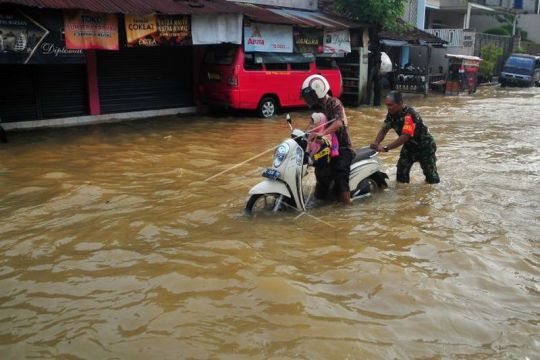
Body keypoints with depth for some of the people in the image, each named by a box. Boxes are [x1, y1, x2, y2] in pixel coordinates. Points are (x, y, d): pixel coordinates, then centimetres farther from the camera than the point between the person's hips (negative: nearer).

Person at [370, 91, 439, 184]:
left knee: (431, 177, 3)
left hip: (424, 146, -6)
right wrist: (376, 144, -31)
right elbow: (383, 130, -10)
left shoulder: (409, 114, -35)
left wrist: (385, 148, -48)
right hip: (409, 146, 7)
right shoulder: (391, 114, -10)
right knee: (401, 175, 1)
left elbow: (405, 136, -43)